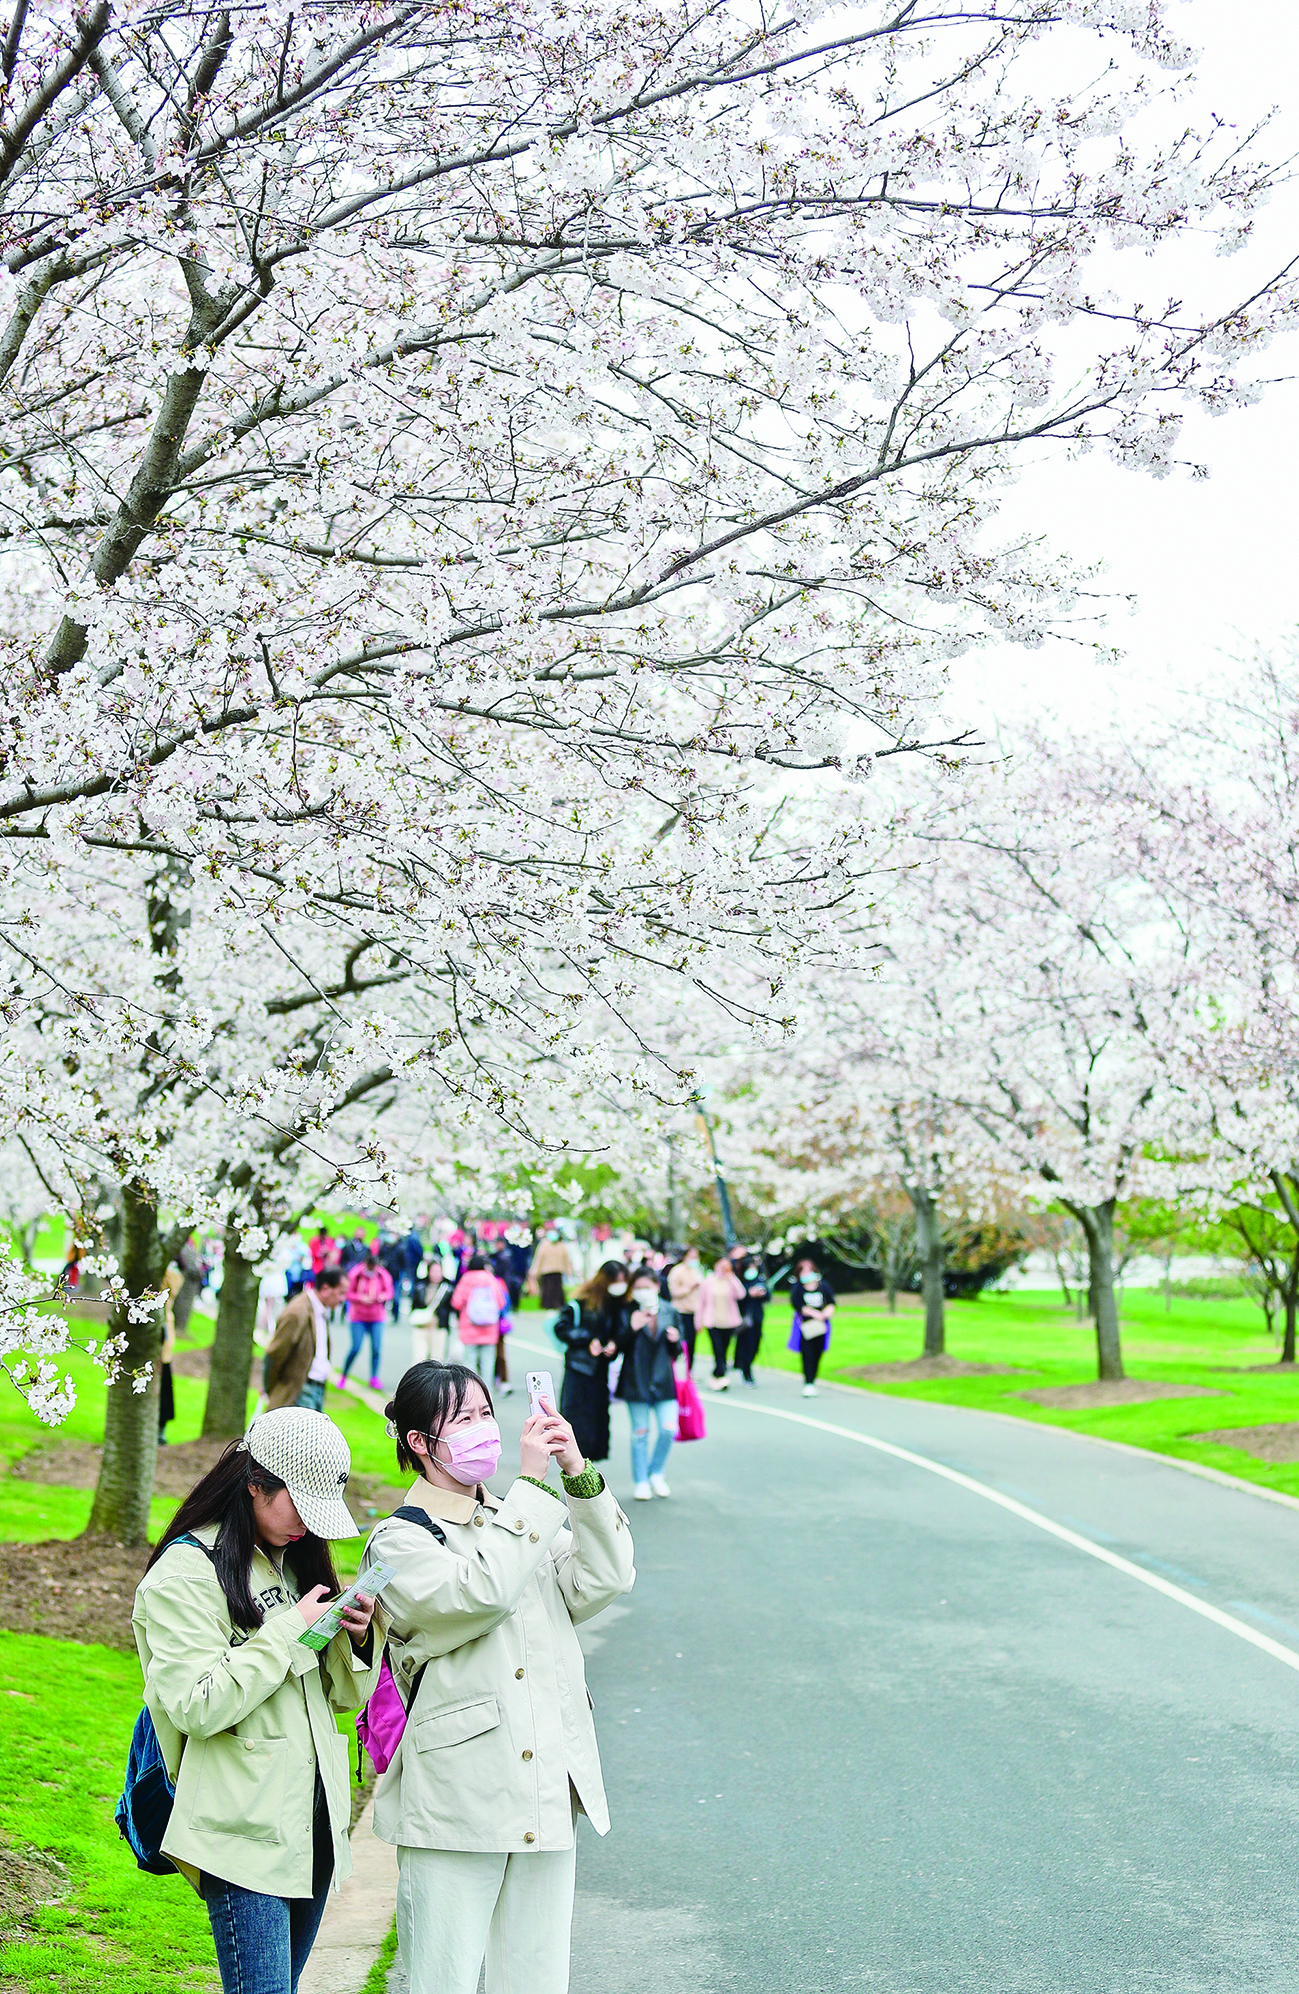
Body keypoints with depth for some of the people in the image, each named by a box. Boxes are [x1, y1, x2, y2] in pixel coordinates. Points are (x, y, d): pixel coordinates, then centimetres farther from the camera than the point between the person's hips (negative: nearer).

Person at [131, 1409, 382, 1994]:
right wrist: (291, 1629, -17)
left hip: (313, 1823, 7)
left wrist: (357, 1638, -3)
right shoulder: (186, 1573, -8)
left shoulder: (296, 1558, 15)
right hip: (244, 1831, -7)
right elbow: (198, 1706, -19)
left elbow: (343, 1694, 18)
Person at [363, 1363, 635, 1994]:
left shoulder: (520, 1524, 14)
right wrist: (533, 1482, -15)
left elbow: (601, 1584, 2)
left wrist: (579, 1475, -7)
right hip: (457, 1800, -6)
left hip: (548, 1794, 6)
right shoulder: (400, 1539, -5)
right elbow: (483, 1591, -21)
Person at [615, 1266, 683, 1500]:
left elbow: (677, 1352, 10)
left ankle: (656, 1474, 17)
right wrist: (632, 1329, -23)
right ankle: (640, 1482, 17)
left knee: (668, 1429, -6)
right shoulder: (628, 1313, -4)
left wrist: (675, 1341, -13)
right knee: (640, 1432, 4)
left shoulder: (670, 1312, 4)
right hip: (636, 1381, -2)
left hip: (663, 1381, 2)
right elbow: (619, 1347, -8)